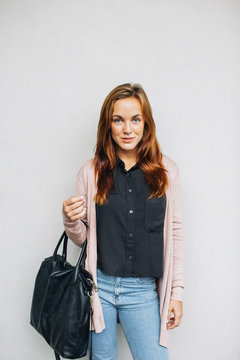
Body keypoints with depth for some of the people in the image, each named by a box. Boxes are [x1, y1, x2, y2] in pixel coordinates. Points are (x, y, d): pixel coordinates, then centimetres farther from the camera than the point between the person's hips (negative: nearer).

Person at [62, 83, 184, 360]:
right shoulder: (90, 172, -1)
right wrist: (70, 220, -16)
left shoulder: (166, 170, -1)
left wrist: (177, 292, 3)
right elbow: (82, 239, 6)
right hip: (99, 285, 0)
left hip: (144, 290, 0)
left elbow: (174, 232, 3)